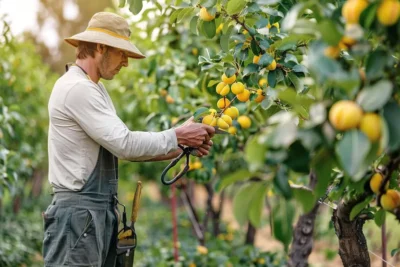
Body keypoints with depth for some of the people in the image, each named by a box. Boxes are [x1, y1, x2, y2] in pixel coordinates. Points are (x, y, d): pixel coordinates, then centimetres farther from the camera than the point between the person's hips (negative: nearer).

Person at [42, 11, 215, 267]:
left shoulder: (94, 88, 17)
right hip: (80, 211, -10)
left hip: (101, 209, 10)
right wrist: (177, 136, -10)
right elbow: (124, 143, -21)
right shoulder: (77, 88, -16)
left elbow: (123, 145, 16)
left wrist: (180, 149, 8)